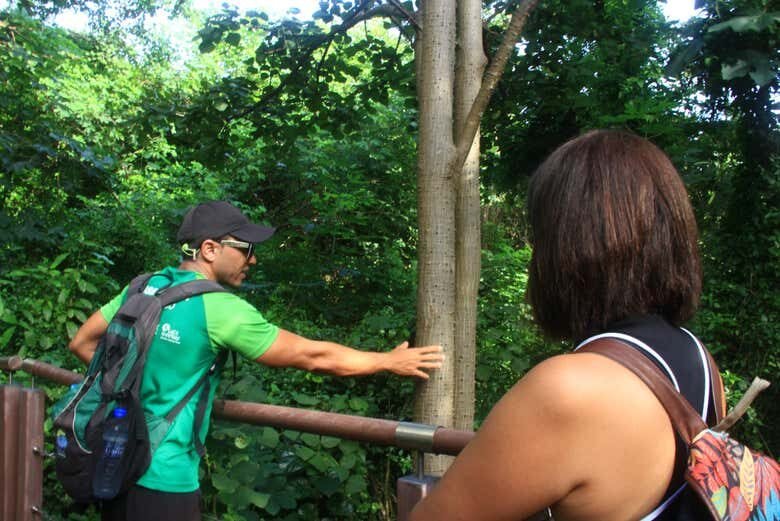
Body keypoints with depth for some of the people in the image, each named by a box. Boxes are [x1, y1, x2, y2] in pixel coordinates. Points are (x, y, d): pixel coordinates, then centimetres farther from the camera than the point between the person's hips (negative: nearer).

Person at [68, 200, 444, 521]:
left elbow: (82, 343, 12)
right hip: (162, 477, -7)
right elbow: (312, 356, -12)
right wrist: (390, 361, -2)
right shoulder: (218, 308, -17)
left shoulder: (144, 288, 3)